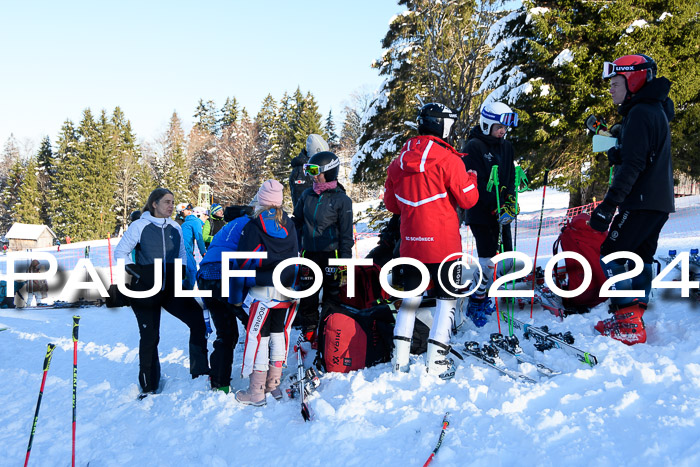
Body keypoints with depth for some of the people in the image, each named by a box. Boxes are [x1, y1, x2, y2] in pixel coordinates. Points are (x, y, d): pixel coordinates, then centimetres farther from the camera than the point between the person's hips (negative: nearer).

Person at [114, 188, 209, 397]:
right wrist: (137, 273, -10)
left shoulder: (175, 228, 10)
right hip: (146, 292, -4)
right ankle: (148, 386, 17)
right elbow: (120, 252, 1)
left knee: (198, 317, -14)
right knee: (149, 337, 1)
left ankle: (200, 371, -4)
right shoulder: (139, 226, -3)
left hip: (171, 289, 4)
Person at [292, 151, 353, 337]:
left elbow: (346, 234, -4)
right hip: (309, 254, 4)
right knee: (307, 294, 8)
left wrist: (345, 260, -8)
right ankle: (308, 330, 22)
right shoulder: (307, 195, 7)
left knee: (332, 294, 6)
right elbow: (296, 222, 17)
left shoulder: (342, 200, -6)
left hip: (331, 254, -4)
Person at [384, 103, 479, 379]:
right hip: (443, 243, -5)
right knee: (446, 297, 7)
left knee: (410, 296, 17)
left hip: (410, 242, 5)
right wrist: (471, 179, 10)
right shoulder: (447, 158, -12)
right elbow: (468, 200, -8)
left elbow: (391, 204, 13)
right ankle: (436, 362, 2)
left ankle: (399, 358, 15)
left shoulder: (398, 162, 5)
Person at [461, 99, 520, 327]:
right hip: (481, 214, -7)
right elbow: (477, 185, -16)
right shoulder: (474, 146, -8)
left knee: (506, 261, 6)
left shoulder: (506, 147, 14)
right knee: (489, 262, -9)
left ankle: (483, 294, 27)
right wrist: (496, 209, -22)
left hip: (501, 214, 7)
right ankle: (475, 305, 10)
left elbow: (510, 180, 12)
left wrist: (510, 204, -5)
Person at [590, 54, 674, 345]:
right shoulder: (656, 109, 18)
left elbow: (632, 165, -22)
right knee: (641, 258, 12)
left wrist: (609, 204, -23)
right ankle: (633, 321, 18)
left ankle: (629, 325, -6)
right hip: (660, 202, 10)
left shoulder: (639, 113, -14)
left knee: (611, 255, -6)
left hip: (642, 201, -10)